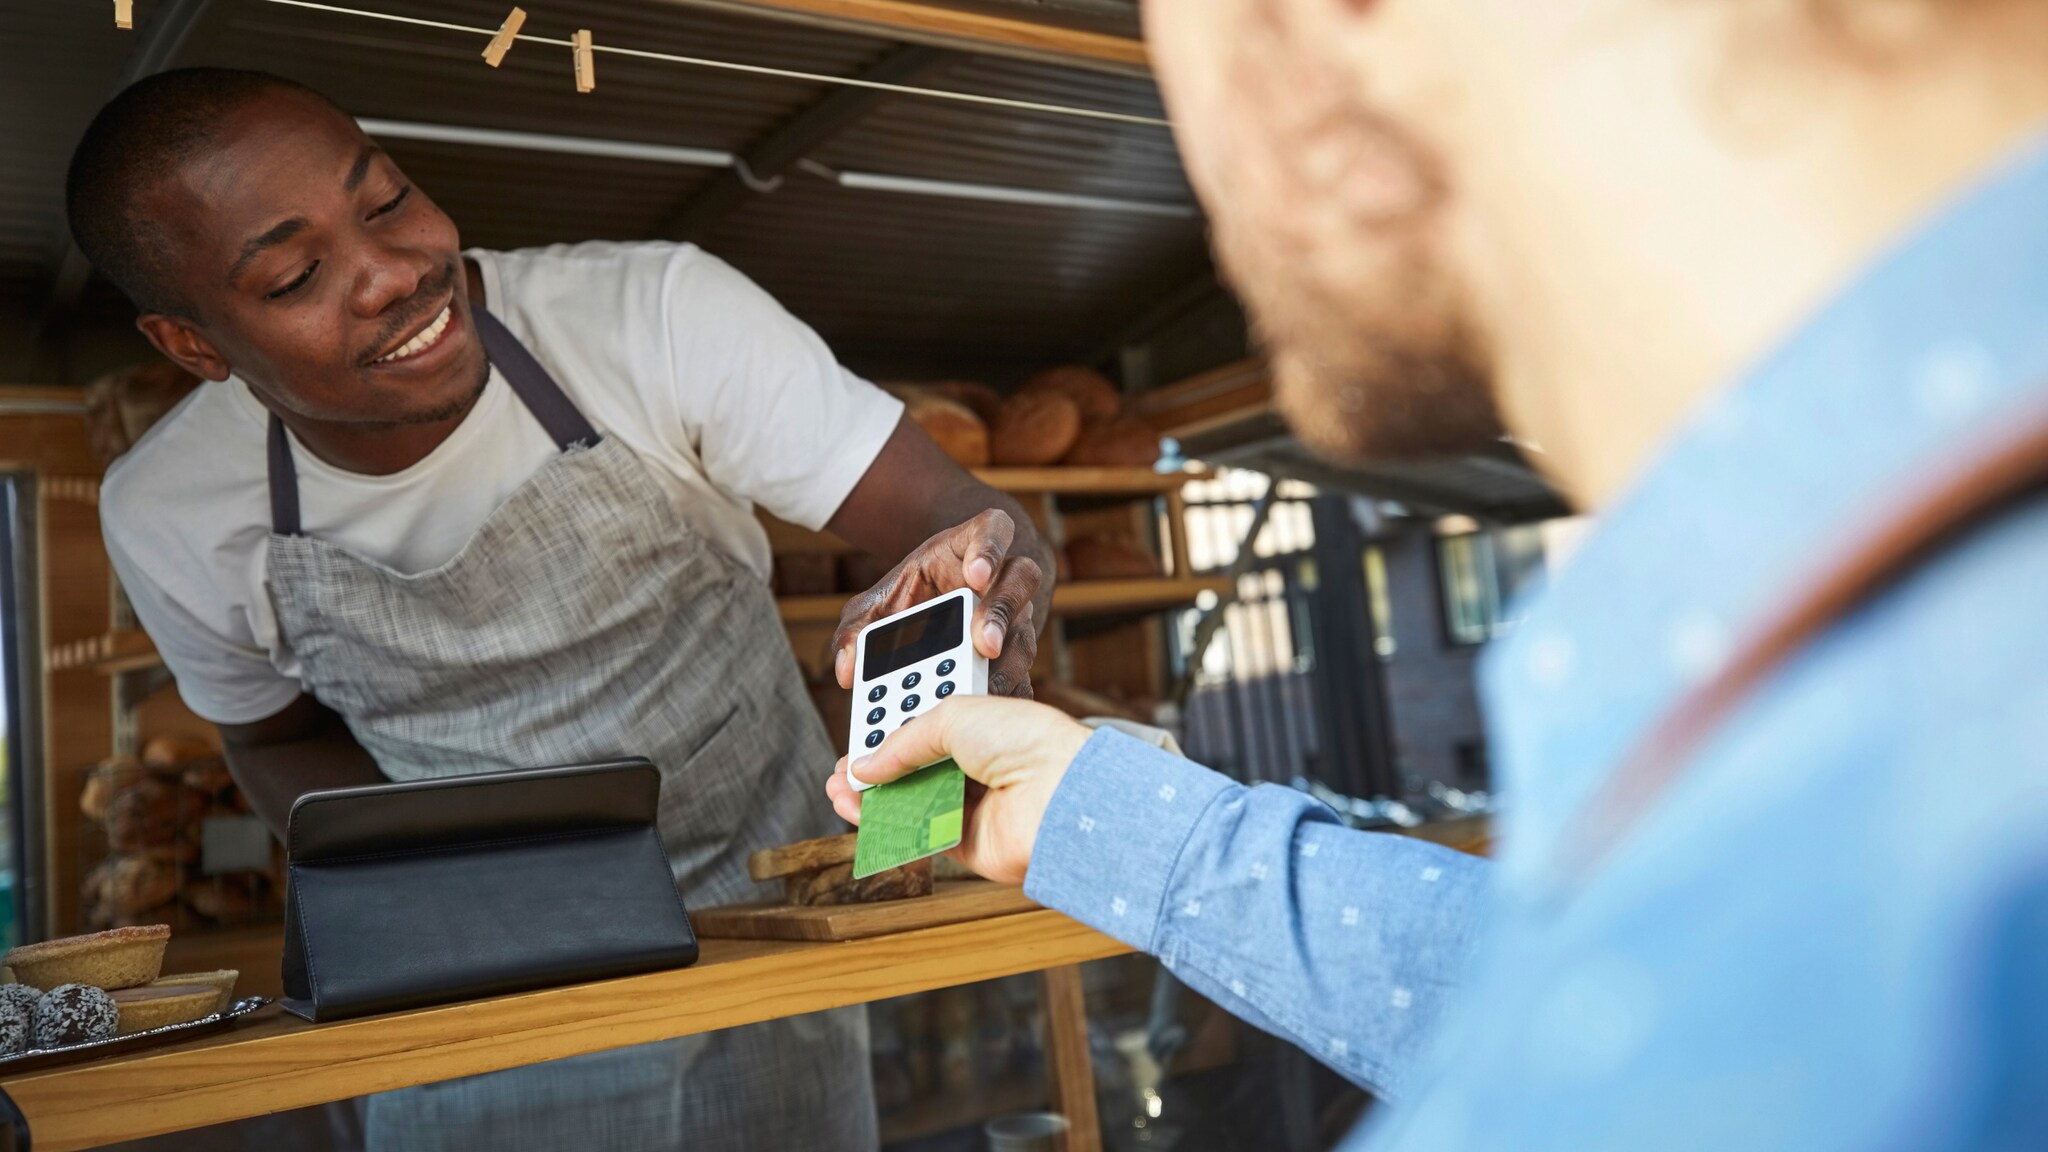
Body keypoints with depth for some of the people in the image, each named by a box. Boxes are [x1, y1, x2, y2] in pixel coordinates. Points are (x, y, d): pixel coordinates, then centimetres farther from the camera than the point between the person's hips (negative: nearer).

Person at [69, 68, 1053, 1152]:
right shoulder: (163, 515, -12)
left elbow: (964, 517, -25)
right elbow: (278, 740, 7)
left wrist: (985, 580, -49)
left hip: (760, 936, -1)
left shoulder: (656, 313, -24)